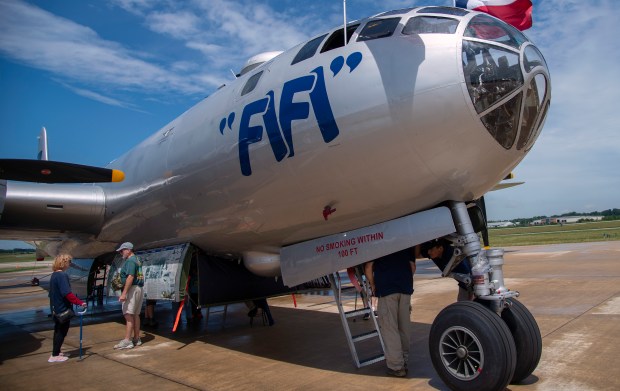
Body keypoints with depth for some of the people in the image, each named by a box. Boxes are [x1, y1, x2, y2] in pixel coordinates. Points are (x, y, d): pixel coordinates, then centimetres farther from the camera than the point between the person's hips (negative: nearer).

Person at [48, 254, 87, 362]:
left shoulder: (54, 275, 9)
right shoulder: (63, 275, -20)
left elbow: (53, 293, 18)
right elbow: (67, 293, -28)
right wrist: (80, 302, -26)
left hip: (56, 309, 9)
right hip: (63, 309, -9)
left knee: (58, 331, 19)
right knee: (62, 332, 1)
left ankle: (56, 352, 29)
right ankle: (55, 355, 6)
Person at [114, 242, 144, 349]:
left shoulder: (130, 261, -12)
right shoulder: (137, 261, 19)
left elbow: (130, 277, -22)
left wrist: (124, 293, -25)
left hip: (132, 289, -10)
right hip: (139, 289, 10)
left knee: (128, 315, -10)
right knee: (135, 315, 12)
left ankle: (127, 341, -12)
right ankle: (137, 339, 17)